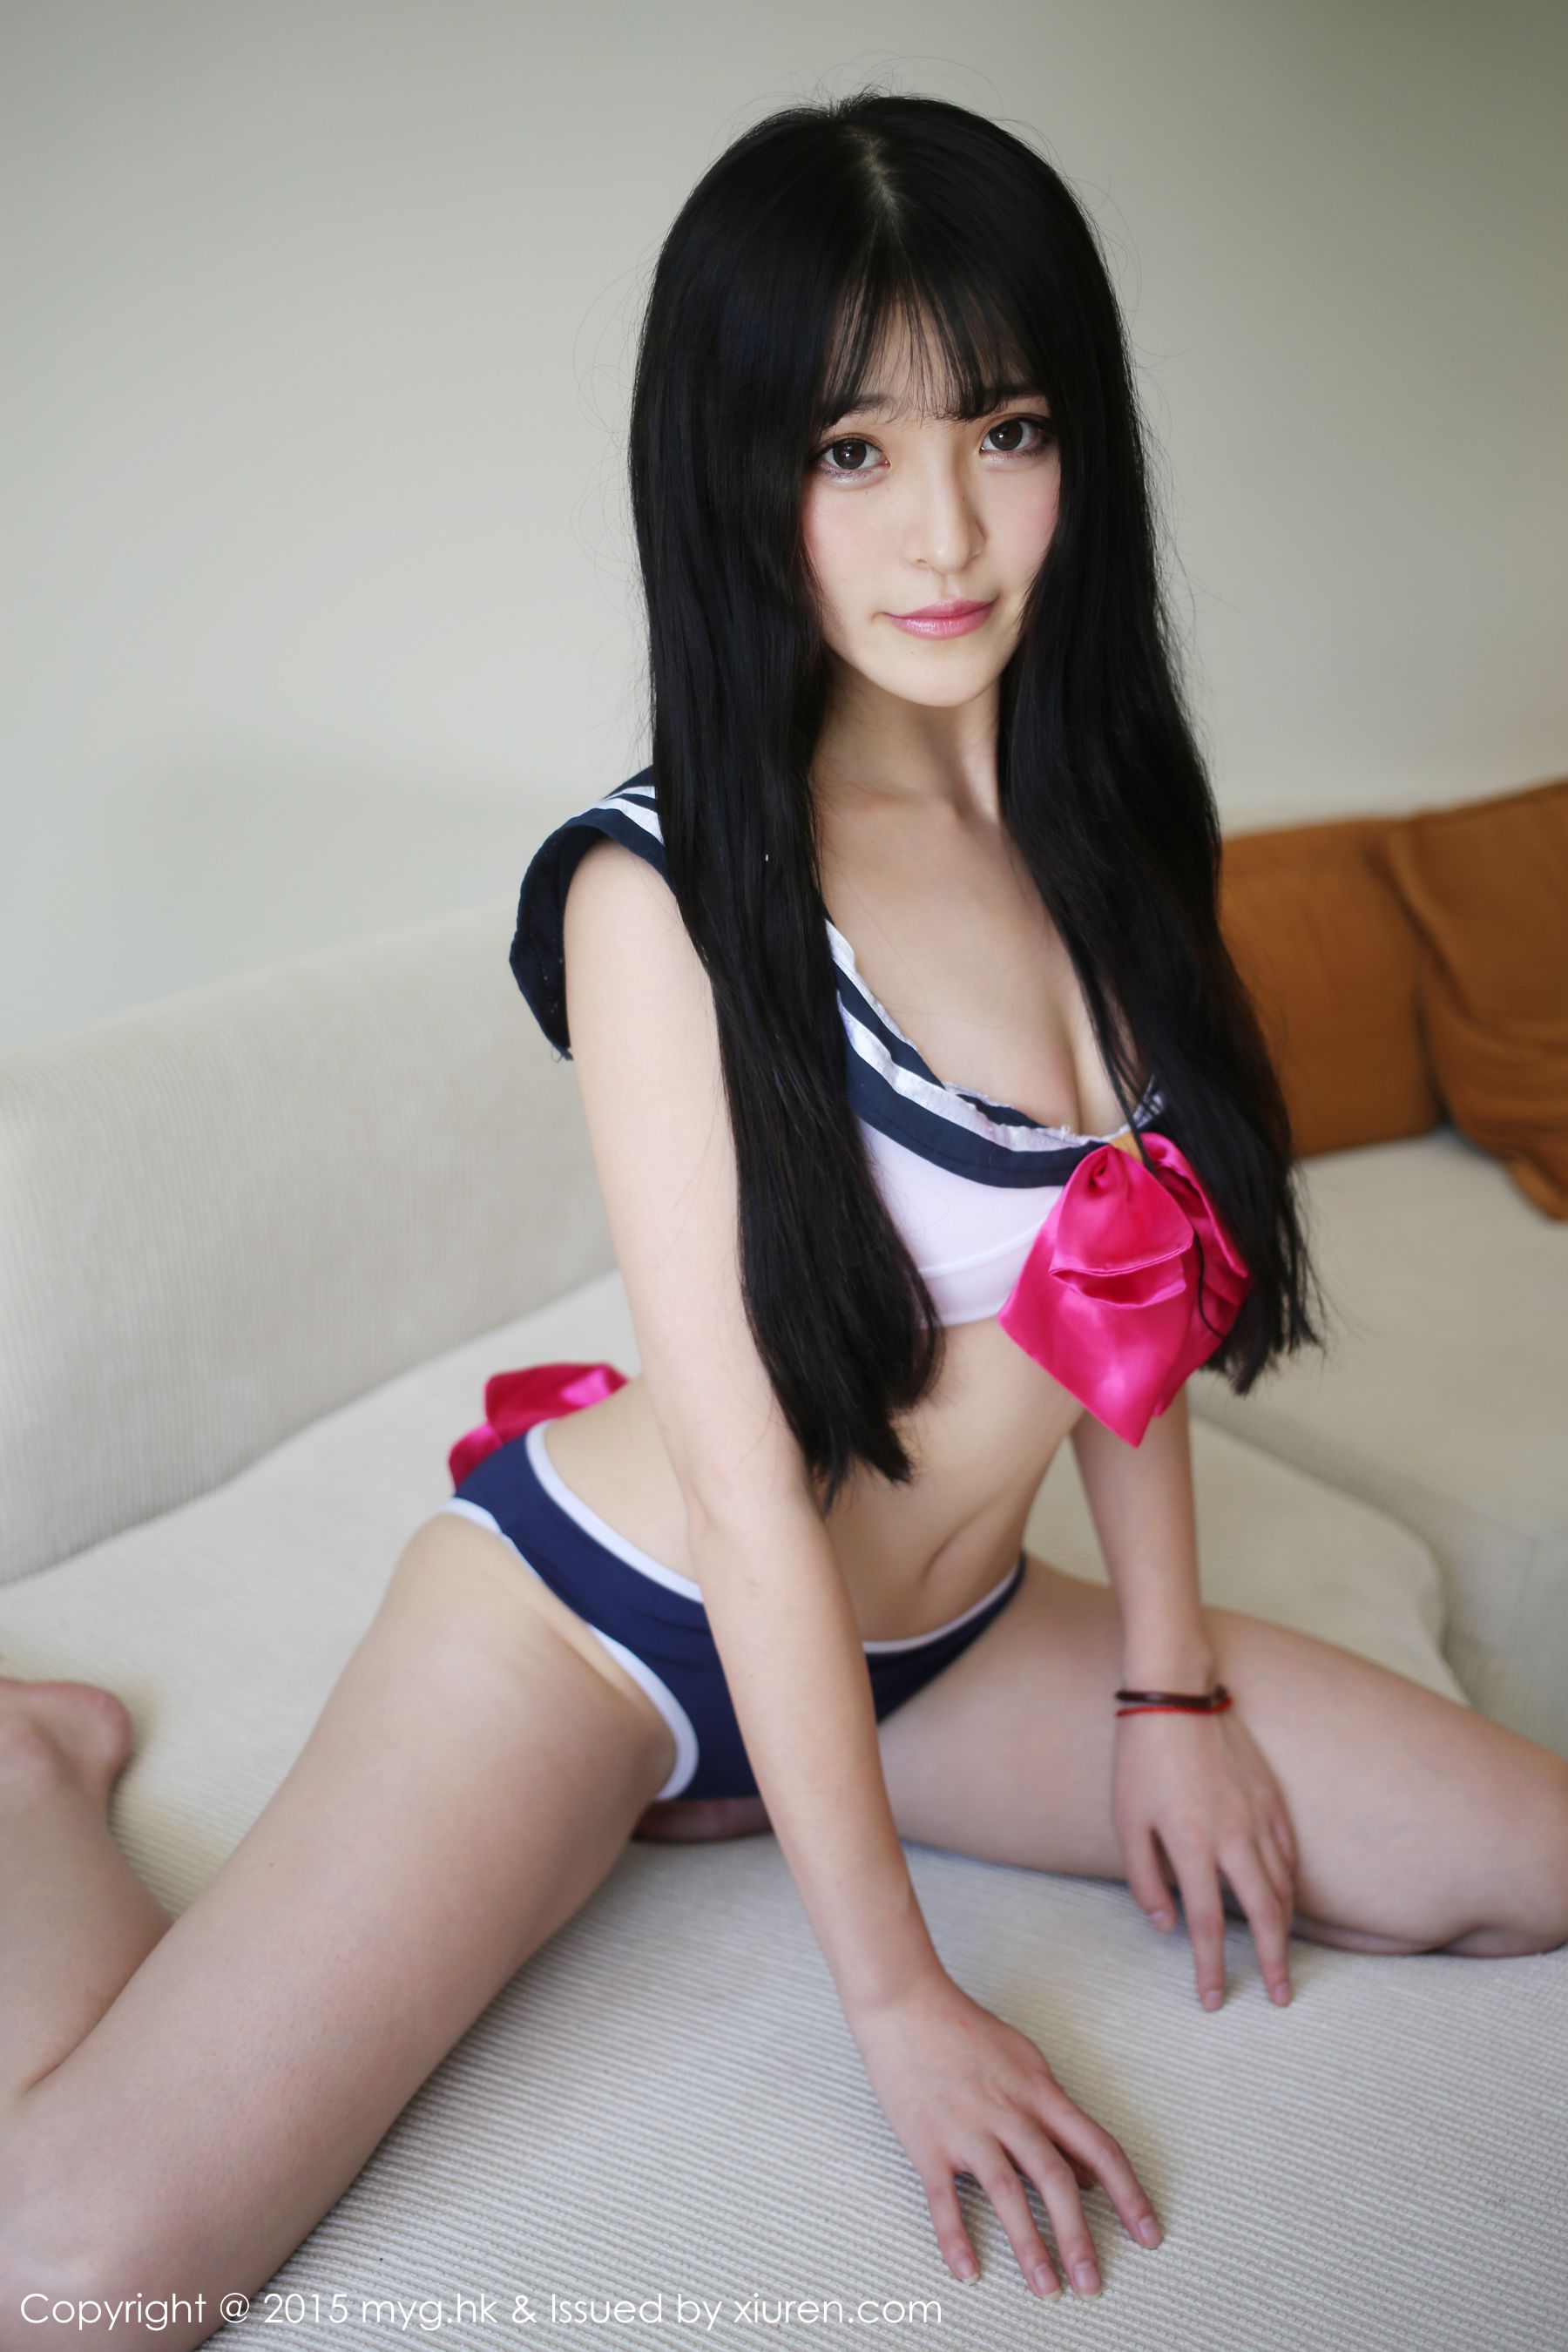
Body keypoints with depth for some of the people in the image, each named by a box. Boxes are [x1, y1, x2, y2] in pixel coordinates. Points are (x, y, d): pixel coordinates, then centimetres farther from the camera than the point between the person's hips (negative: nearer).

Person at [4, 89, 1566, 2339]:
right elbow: (749, 1484, -20)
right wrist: (895, 1991, -15)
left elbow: (1128, 1285, 6)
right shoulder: (667, 890, -20)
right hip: (606, 1620, -6)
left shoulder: (1108, 821, -1)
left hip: (944, 1645, 7)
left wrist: (1166, 1682, 4)